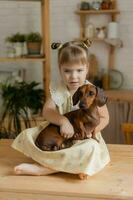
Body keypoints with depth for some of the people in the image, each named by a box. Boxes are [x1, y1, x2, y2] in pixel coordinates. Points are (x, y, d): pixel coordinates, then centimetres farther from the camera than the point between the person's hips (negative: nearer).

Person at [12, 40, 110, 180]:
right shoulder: (58, 92, -3)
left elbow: (104, 118, -4)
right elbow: (47, 111, -14)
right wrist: (63, 121, -32)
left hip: (84, 138, -2)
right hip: (58, 135, 3)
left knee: (91, 148, -37)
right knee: (27, 135, -14)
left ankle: (41, 168, -29)